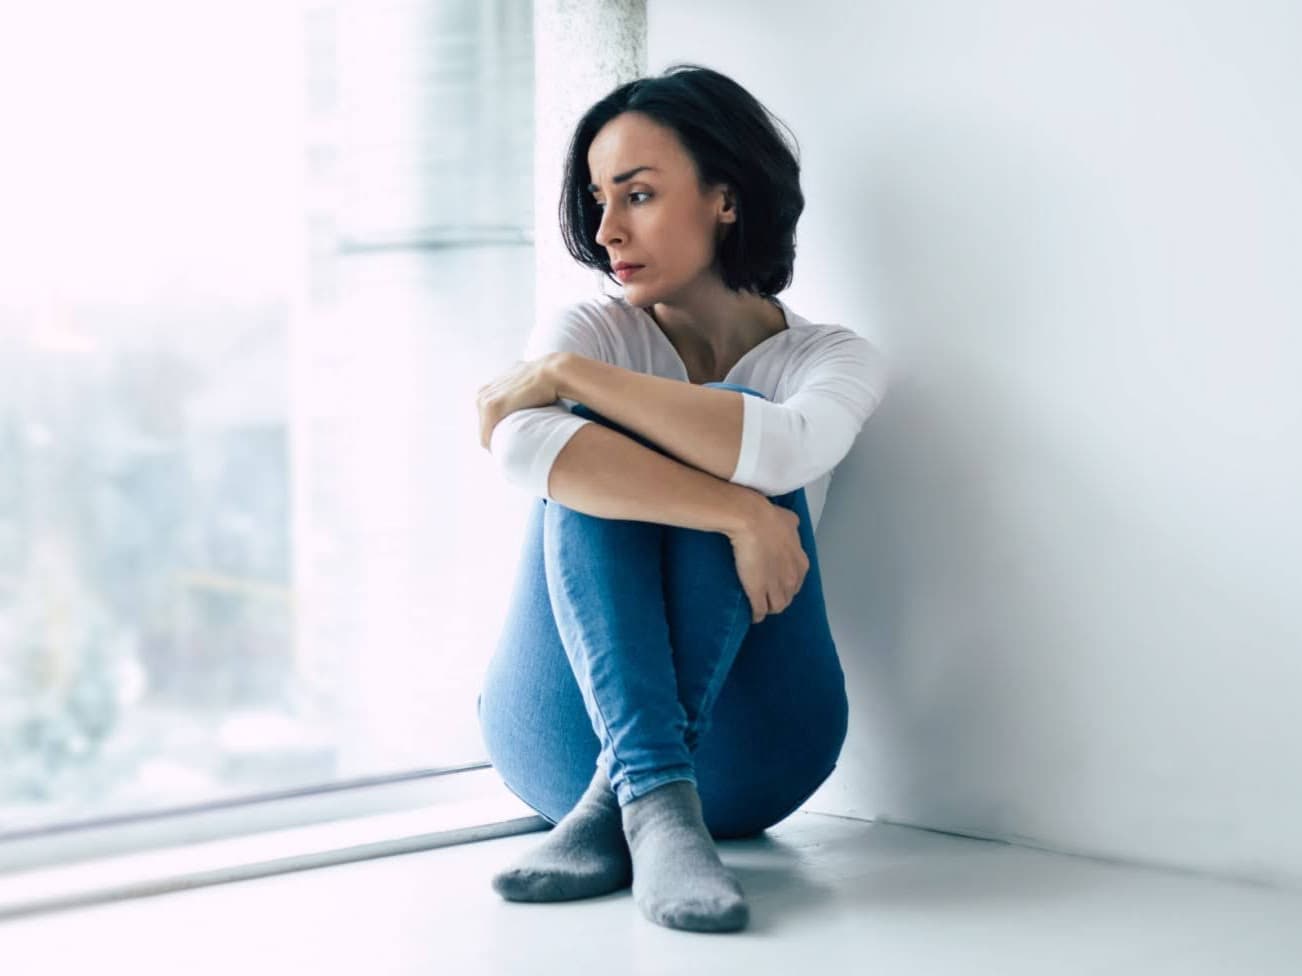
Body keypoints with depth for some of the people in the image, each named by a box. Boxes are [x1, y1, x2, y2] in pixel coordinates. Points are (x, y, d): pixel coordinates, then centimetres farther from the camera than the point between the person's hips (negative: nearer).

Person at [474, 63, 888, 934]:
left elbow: (781, 453, -25)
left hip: (744, 752, 0)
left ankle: (618, 799, -35)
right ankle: (655, 805, -41)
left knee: (741, 423, -21)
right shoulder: (589, 332, 2)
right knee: (595, 446, -23)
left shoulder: (835, 359, 3)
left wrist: (566, 373, -20)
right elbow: (523, 447, -24)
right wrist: (737, 517, -31)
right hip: (566, 732, 0)